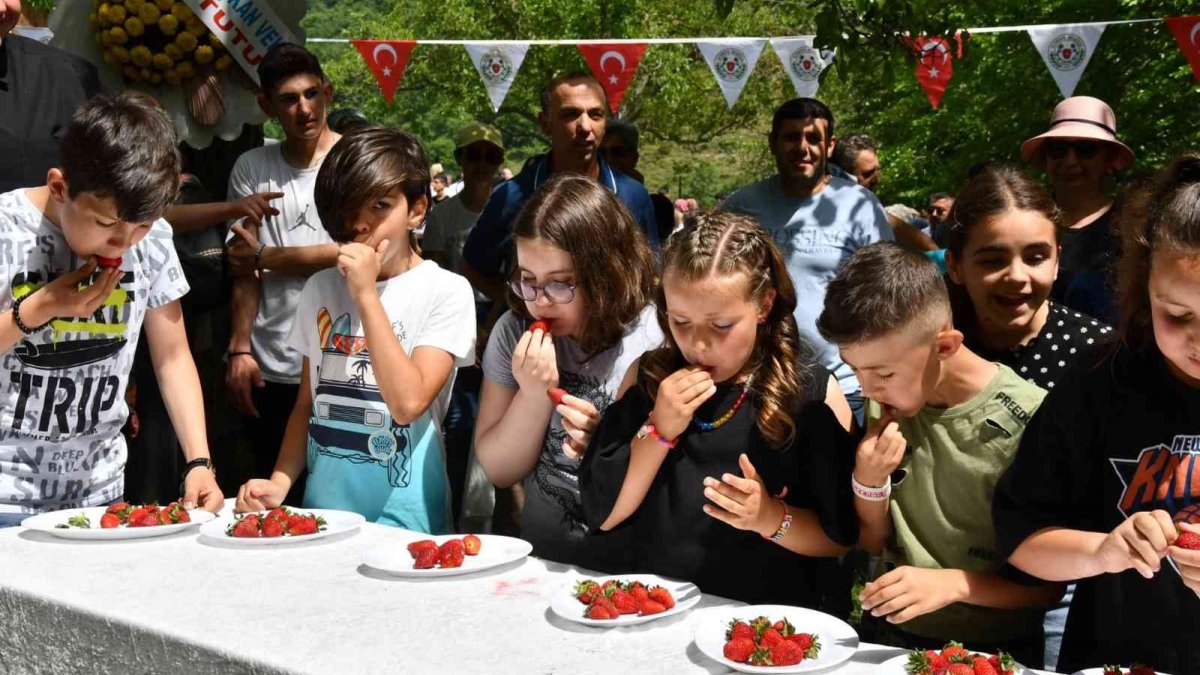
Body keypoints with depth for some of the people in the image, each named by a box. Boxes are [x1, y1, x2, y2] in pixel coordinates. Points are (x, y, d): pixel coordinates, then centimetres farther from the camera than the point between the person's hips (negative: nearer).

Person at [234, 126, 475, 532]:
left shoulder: (446, 292, -3)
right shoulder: (320, 289, 12)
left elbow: (409, 403, -15)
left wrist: (366, 294, -13)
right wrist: (280, 482, 1)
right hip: (321, 510, 5)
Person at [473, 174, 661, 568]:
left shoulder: (658, 340, -10)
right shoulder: (515, 332, 3)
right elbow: (499, 471, 5)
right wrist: (534, 394, -10)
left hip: (631, 567, -2)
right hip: (539, 560, 3)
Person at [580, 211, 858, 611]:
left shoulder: (814, 393, -1)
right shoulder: (648, 377, 5)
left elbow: (842, 538, 1)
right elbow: (601, 515, 2)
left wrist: (773, 518, -16)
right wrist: (657, 431, -8)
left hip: (773, 619, 0)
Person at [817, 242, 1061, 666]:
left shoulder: (1029, 422, -14)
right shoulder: (884, 404, -1)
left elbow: (1050, 586, -6)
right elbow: (873, 543, 8)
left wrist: (954, 583, -20)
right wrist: (868, 482, -10)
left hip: (993, 648, -2)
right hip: (889, 633, 2)